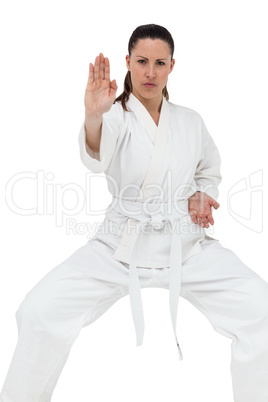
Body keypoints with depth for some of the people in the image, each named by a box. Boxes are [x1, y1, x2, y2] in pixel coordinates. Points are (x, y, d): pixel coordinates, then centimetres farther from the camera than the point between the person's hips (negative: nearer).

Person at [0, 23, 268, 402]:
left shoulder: (190, 121, 9)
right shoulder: (116, 116, -2)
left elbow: (210, 171, 24)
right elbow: (97, 157, -26)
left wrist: (202, 194, 1)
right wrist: (93, 117, -48)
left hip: (187, 246, 2)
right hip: (120, 247, -2)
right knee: (41, 310, -17)